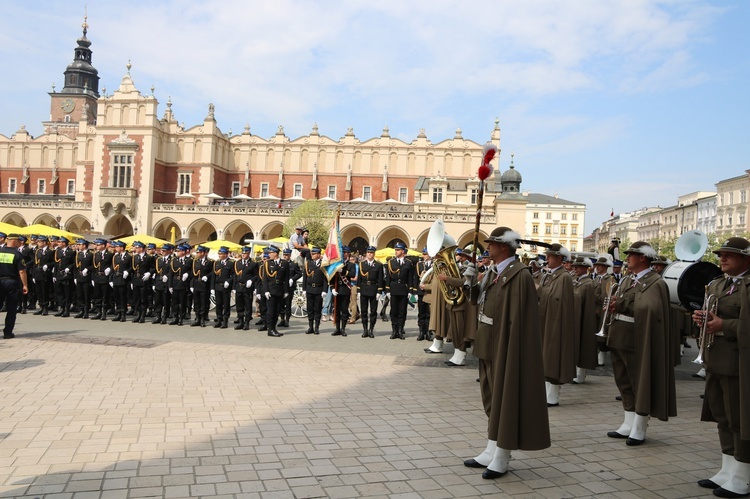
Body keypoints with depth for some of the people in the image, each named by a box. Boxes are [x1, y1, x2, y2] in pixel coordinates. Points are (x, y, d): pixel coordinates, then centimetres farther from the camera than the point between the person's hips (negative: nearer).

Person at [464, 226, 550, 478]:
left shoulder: (519, 275, -17)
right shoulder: (492, 272, 10)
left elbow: (516, 318, -21)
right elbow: (481, 303, 14)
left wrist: (506, 350, -22)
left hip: (505, 347, -9)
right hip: (489, 345, 9)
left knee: (504, 400, 3)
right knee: (492, 400, 17)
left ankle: (501, 459, 15)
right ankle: (491, 452, 29)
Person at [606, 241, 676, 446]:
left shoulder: (656, 282, -10)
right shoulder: (626, 280, 16)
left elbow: (648, 308, -24)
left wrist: (622, 304, -17)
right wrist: (613, 306, -6)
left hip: (637, 341, -8)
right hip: (619, 339, 8)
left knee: (640, 385, 2)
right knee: (624, 383, 14)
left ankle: (639, 430, 12)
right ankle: (628, 426, 25)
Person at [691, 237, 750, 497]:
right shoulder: (716, 284, 16)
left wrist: (723, 326, -23)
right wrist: (702, 317, 3)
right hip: (715, 360, 8)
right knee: (723, 418, 15)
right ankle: (728, 472, 26)